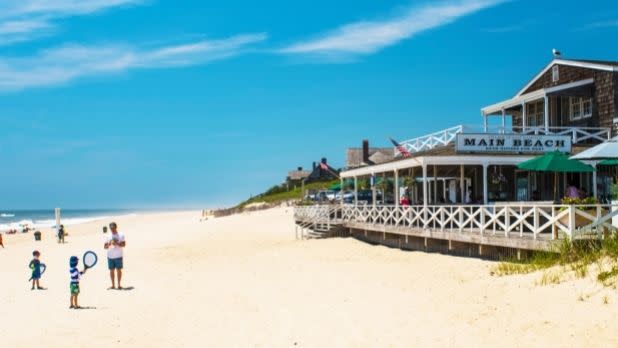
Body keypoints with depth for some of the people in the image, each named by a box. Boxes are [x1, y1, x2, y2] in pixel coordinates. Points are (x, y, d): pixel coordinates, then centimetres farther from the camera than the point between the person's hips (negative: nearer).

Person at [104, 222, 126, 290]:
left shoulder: (121, 235, 0)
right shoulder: (108, 236, 7)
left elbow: (124, 244, -5)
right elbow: (105, 247, 6)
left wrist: (117, 243, -20)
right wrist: (109, 244, -15)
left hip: (118, 256, -2)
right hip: (110, 256, 2)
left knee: (118, 270, 0)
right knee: (111, 270, 5)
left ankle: (119, 285, 7)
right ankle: (113, 285, 12)